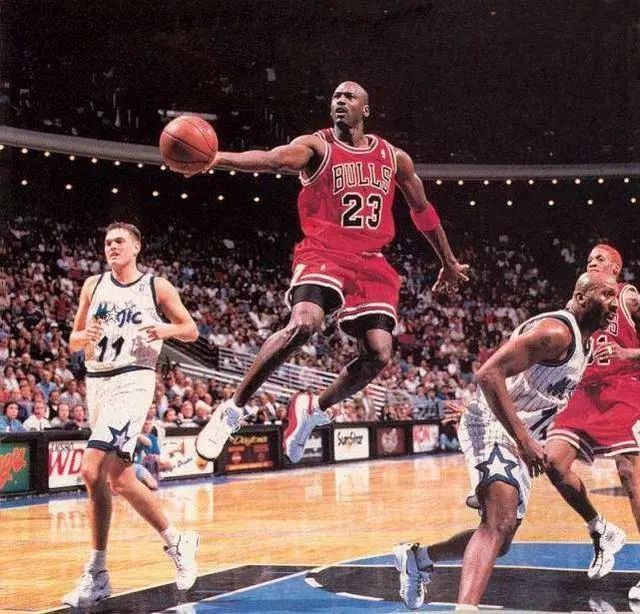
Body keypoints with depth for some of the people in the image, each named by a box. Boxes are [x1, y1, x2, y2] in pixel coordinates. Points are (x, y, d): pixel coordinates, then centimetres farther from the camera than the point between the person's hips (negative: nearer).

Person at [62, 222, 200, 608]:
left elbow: (191, 330, 7)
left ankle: (97, 575, -9)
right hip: (97, 383, 6)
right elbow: (74, 342, 16)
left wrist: (167, 330, -13)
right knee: (120, 478, 6)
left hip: (132, 382, -6)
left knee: (93, 470, -19)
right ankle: (177, 543, 20)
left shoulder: (157, 287, 2)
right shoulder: (93, 286, 13)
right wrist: (86, 336, -7)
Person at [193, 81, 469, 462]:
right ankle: (233, 410, -17)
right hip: (323, 255, -4)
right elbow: (270, 159, -23)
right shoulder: (316, 146, -2)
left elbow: (423, 210, 23)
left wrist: (449, 263, 28)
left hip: (371, 263, 4)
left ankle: (315, 410, 17)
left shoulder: (394, 158, 11)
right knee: (303, 325, -30)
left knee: (378, 355, -9)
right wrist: (216, 158, -43)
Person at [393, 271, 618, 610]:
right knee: (500, 523, -30)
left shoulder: (584, 341, 13)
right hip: (493, 427, -10)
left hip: (520, 438, 10)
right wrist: (524, 439, -30)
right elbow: (488, 374, -28)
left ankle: (418, 557, 36)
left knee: (501, 539, 18)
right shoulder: (555, 331, -19)